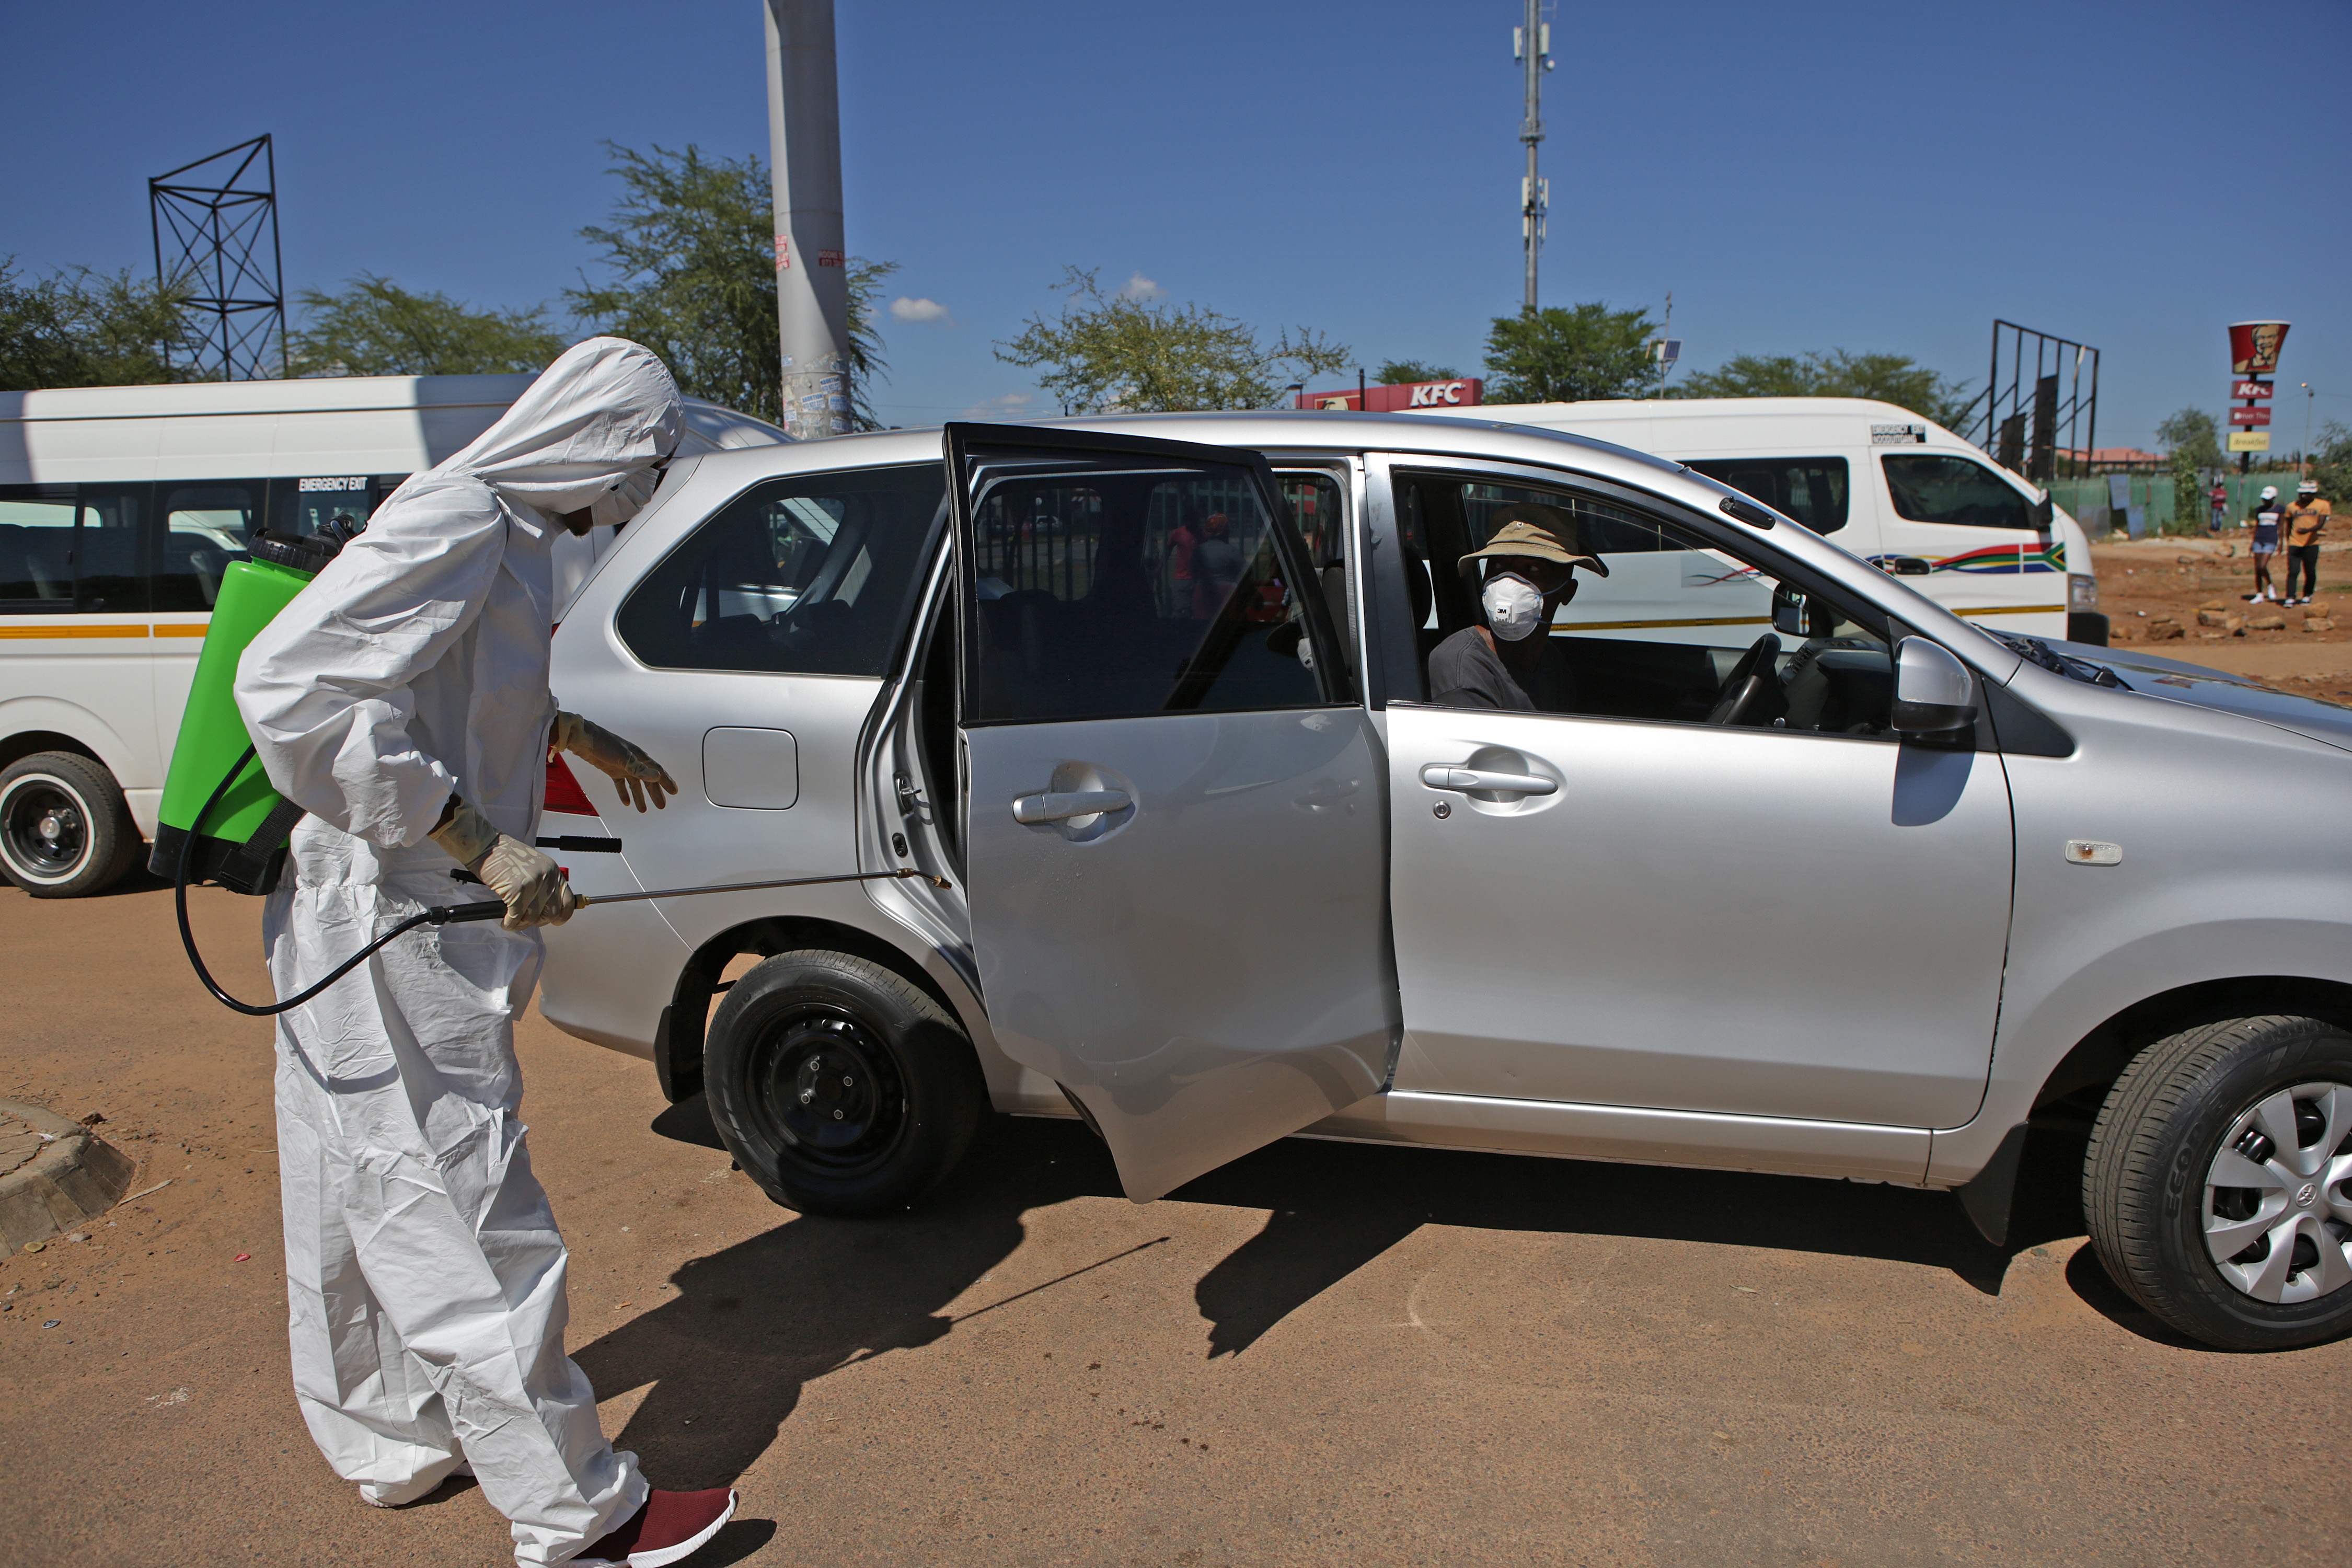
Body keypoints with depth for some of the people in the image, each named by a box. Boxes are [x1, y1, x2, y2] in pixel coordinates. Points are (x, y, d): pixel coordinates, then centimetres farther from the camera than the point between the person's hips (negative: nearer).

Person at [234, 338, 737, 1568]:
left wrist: (581, 739, 25)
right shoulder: (454, 521, -20)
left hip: (434, 920, 10)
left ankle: (397, 1442, 40)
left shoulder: (507, 532, 12)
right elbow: (290, 684, -29)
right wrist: (482, 844, -29)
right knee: (468, 1219, -2)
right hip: (389, 927, -10)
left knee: (382, 1207, 22)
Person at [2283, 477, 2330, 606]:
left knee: (2310, 573, 5)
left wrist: (2308, 530, -30)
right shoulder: (2292, 507, 7)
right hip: (2295, 545, 1)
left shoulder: (2322, 505, 1)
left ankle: (2307, 596, 21)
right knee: (2292, 572, -8)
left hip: (2312, 544, -1)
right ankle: (2290, 598, -9)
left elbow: (2320, 524, -11)